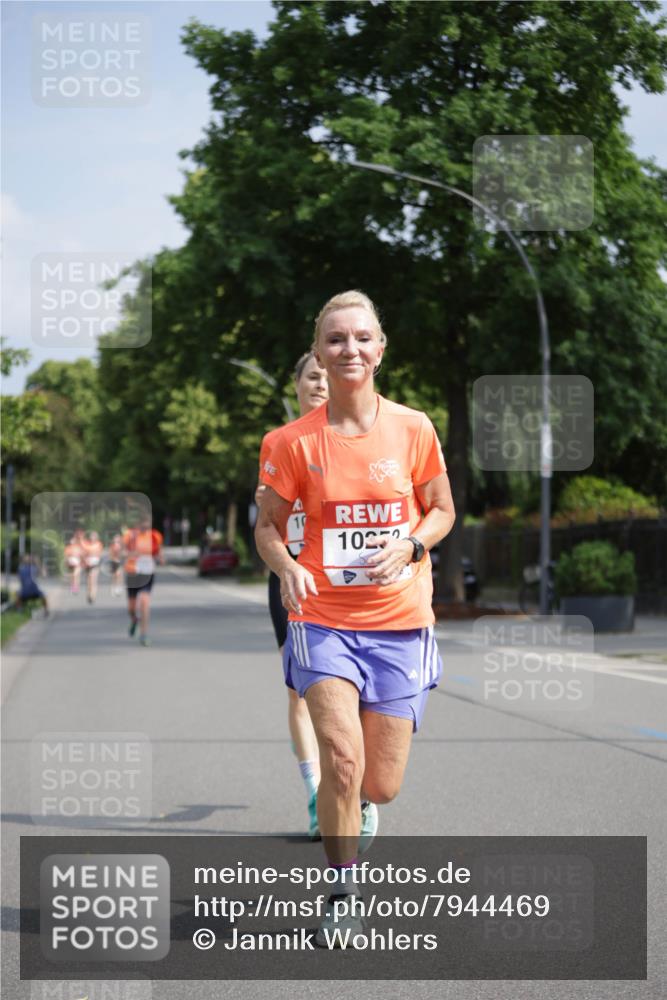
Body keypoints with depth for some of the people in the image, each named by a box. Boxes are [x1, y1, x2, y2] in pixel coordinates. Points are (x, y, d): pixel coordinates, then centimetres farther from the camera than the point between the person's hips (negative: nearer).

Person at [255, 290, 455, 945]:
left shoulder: (413, 429, -2)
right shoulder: (296, 440, -4)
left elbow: (443, 511, 10)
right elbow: (267, 525, 4)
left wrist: (407, 545, -11)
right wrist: (286, 567, -18)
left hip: (399, 623, 1)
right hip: (323, 618, -1)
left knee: (382, 785, 4)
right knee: (342, 759, -19)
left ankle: (353, 802, 44)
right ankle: (342, 896, 4)